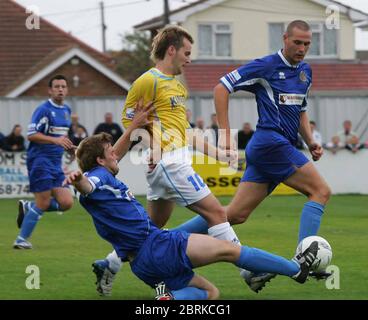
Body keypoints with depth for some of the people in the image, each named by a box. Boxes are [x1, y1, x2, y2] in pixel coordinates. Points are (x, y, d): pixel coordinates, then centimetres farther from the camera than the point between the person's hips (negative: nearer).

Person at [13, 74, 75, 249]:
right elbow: (31, 135, -16)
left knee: (66, 203, -3)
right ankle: (21, 240, 5)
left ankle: (28, 207, 18)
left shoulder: (66, 110, 15)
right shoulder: (44, 110, -10)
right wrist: (55, 140, -25)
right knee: (43, 204, -8)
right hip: (40, 160, -8)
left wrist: (69, 146, 10)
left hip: (56, 163, 8)